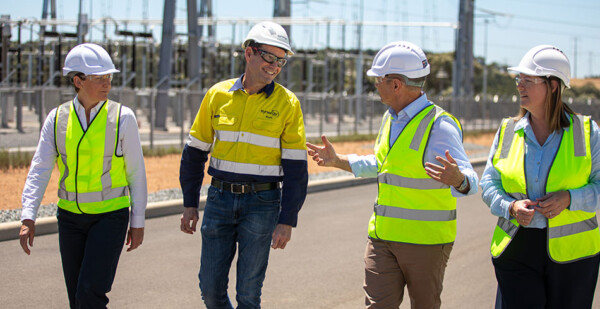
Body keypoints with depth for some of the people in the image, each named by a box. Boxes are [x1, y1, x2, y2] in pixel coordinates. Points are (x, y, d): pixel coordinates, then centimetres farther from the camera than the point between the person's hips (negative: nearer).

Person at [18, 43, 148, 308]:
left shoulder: (122, 118, -6)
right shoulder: (57, 119, 0)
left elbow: (136, 173, -1)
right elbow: (39, 170, -3)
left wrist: (138, 223, -1)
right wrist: (28, 218, -13)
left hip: (110, 216, -3)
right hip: (70, 217, 3)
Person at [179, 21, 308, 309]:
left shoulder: (287, 103, -3)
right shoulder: (218, 94, 3)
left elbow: (296, 168, -4)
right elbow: (194, 151, 10)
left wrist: (287, 221, -10)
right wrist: (189, 204, 8)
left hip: (262, 203, -2)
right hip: (220, 199, 2)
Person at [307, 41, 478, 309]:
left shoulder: (439, 126, -17)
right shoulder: (391, 119, 11)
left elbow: (470, 182, -26)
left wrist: (458, 179, -50)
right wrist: (338, 161, 28)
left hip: (425, 241, -7)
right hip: (383, 236, 7)